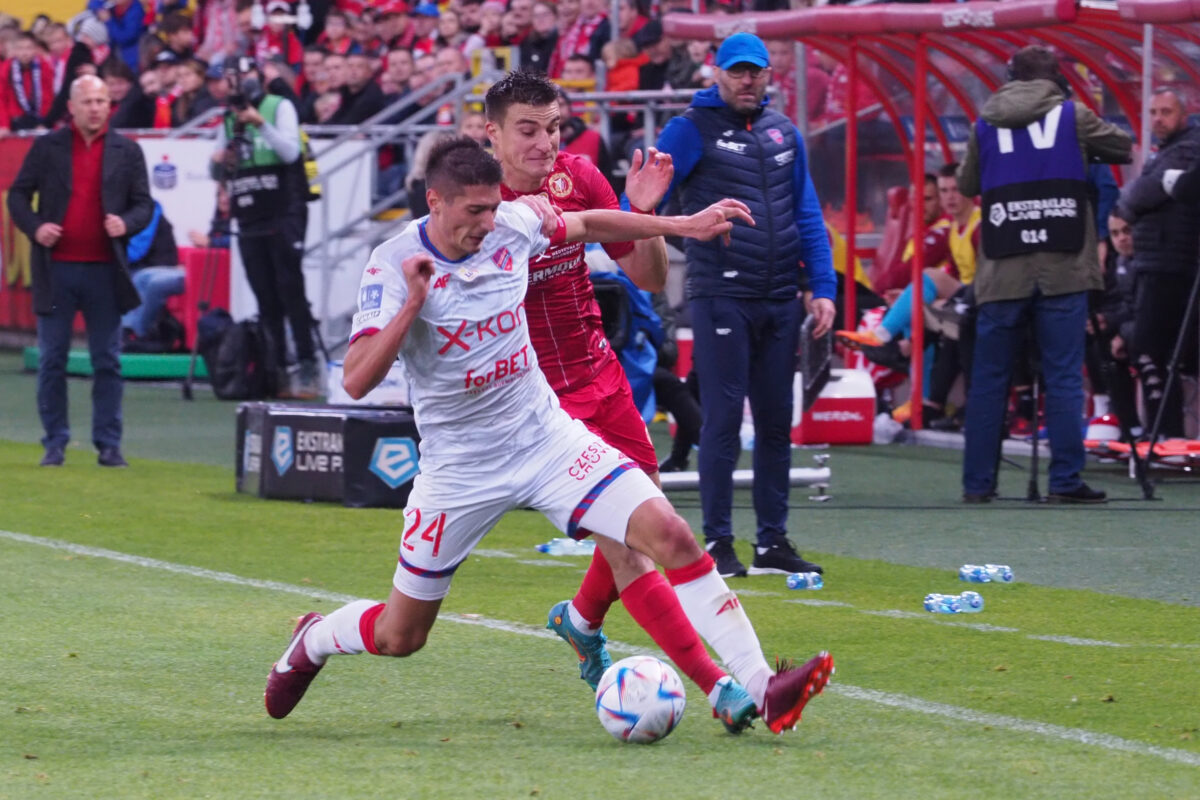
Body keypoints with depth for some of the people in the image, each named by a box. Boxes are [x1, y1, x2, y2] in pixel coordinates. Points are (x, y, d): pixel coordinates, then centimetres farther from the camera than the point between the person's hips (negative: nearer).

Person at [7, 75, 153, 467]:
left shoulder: (127, 151, 7)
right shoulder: (47, 148, 5)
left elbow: (144, 204, 7)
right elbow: (18, 195, 7)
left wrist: (126, 223, -14)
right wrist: (34, 227, -11)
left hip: (105, 272, 0)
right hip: (56, 269, 0)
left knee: (107, 361, 2)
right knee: (51, 360, 3)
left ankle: (109, 445, 7)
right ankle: (55, 443, 10)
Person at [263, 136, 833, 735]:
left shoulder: (513, 224, -6)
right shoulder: (393, 267, -18)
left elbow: (588, 225, 16)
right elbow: (357, 381, -25)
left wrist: (685, 225, 14)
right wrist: (412, 305, -34)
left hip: (546, 438, 3)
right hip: (459, 468, -3)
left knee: (670, 534, -17)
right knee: (399, 636, 7)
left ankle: (753, 687, -16)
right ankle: (312, 642, 42)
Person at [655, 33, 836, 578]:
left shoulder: (783, 133, 13)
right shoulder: (691, 130, -3)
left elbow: (807, 214, 14)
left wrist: (823, 288, 7)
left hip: (779, 302, 5)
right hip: (721, 300, -5)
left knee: (776, 422, 8)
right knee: (723, 420, -5)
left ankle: (773, 542, 15)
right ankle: (718, 543, 2)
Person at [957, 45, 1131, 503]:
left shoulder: (986, 125, 9)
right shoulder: (1072, 117, 2)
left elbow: (967, 185, 19)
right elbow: (1123, 147, 13)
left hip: (1003, 272, 2)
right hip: (1063, 272, -2)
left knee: (989, 379, 7)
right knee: (1064, 377, 0)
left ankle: (977, 483, 9)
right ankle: (1066, 481, -3)